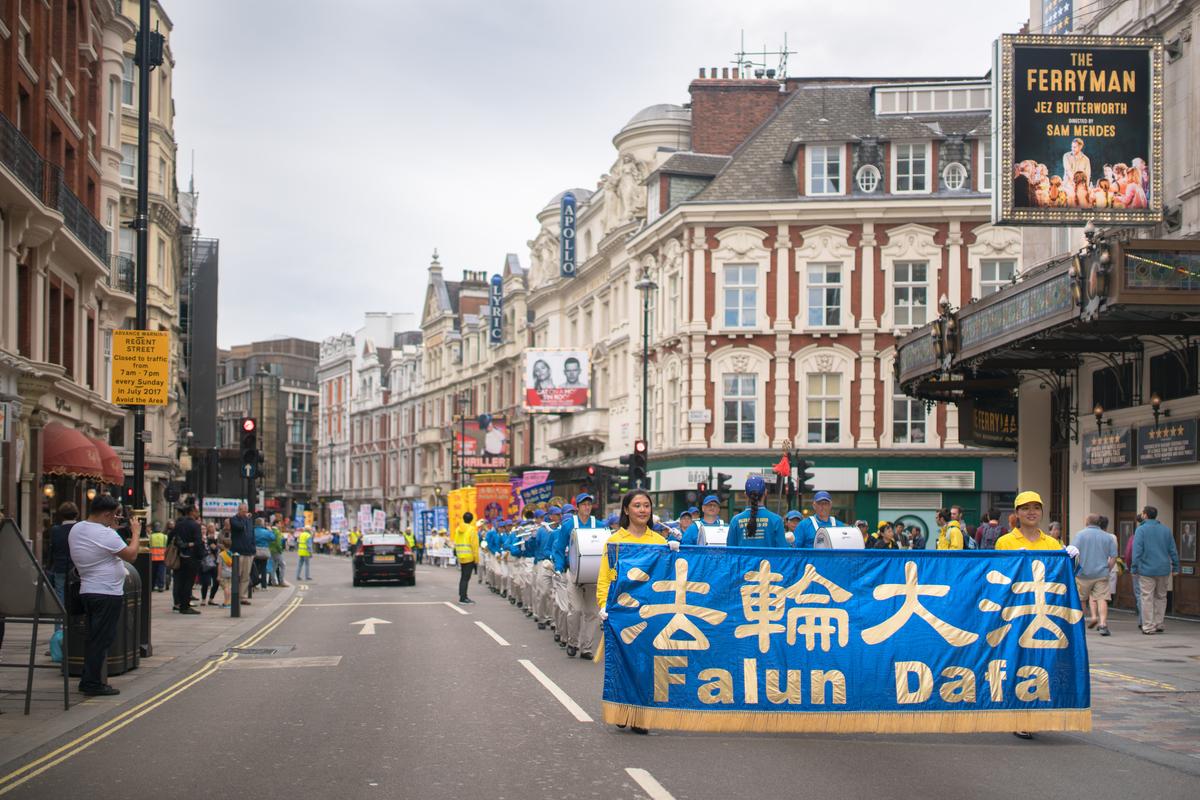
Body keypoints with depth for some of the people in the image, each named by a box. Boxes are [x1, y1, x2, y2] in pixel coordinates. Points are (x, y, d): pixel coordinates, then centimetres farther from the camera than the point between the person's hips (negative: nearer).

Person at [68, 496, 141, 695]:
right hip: (107, 594, -9)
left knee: (93, 638, 17)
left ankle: (87, 681, 20)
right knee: (101, 639, -3)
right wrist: (136, 533, -2)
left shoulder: (76, 529, 6)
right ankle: (93, 684, -1)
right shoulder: (106, 534, -19)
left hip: (87, 591, 9)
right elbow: (131, 555, -14)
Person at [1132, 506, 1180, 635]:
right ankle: (1158, 625, 14)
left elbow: (1137, 551, -10)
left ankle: (1148, 627, -2)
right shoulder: (1166, 530, 8)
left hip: (1147, 570, -4)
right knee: (1161, 597, 14)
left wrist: (1135, 568, -7)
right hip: (1163, 570, 4)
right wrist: (1175, 567, 13)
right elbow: (1173, 550, 8)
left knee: (1147, 598, -1)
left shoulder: (1141, 530, -5)